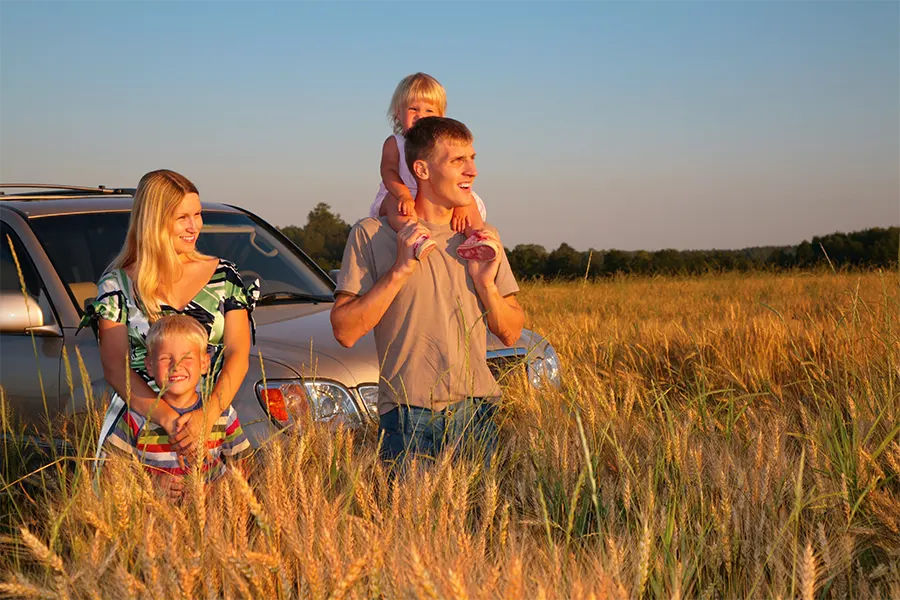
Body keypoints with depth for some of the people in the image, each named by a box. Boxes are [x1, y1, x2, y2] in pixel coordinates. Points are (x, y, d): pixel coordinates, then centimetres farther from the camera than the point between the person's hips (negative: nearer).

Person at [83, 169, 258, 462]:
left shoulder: (224, 277, 10)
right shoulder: (117, 284, 5)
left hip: (211, 422, 1)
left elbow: (238, 355, 2)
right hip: (138, 421, -1)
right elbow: (115, 368, -3)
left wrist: (208, 415, -16)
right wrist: (169, 420, -18)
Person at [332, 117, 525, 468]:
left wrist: (485, 283, -5)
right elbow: (345, 331, -7)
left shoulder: (483, 237, 13)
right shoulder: (371, 235, -1)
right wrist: (399, 271, -13)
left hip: (477, 413, 4)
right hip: (408, 418, -4)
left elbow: (512, 333, 12)